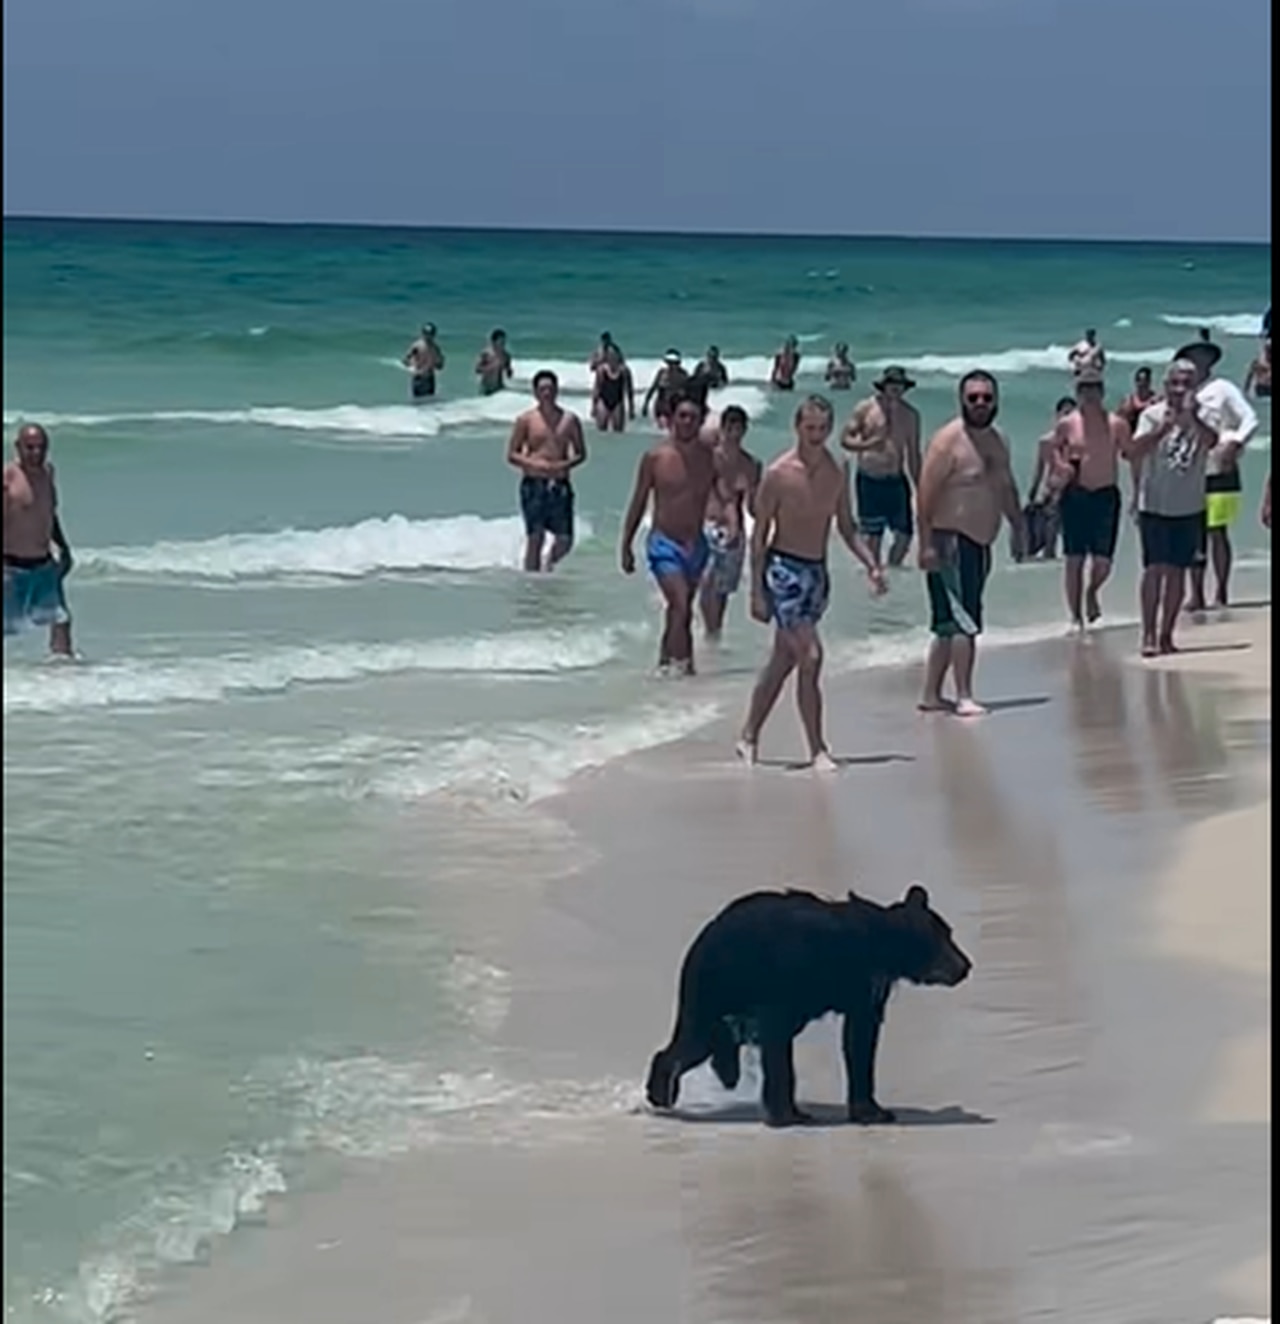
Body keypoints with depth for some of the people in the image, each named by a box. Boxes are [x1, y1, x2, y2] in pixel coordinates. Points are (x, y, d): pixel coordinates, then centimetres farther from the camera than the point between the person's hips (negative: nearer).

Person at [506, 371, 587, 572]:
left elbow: (581, 454, 11)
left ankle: (549, 564, 28)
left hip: (560, 486, 2)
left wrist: (566, 464, -10)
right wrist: (534, 464, -15)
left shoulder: (570, 420, 7)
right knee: (535, 538, -3)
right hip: (534, 485, -2)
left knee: (565, 540, -2)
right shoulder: (526, 420, 2)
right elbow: (512, 455, 3)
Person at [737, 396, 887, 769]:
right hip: (784, 569, -6)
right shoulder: (778, 473, -11)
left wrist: (870, 564, 1)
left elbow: (846, 526, 15)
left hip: (818, 572, 6)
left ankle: (749, 736, 24)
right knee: (810, 657, -14)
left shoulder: (838, 470, 4)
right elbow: (760, 535, -7)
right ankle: (817, 749, -8)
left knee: (783, 661, 12)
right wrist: (757, 591, -10)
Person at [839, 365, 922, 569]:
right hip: (870, 481, -3)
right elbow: (845, 439, 0)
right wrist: (867, 445, -20)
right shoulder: (866, 408, -1)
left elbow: (913, 454, 12)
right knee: (873, 535, 0)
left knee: (904, 533, -4)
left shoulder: (910, 415, 7)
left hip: (896, 481, 3)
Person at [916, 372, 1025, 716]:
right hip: (951, 542, -8)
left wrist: (1017, 526, 21)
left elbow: (1006, 487, 26)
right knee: (963, 622, -12)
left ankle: (932, 695, 18)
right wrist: (927, 543, -22)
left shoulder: (997, 441, 13)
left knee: (949, 625, 12)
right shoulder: (948, 440, -13)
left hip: (980, 543, 8)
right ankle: (964, 697, -8)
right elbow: (925, 493, -17)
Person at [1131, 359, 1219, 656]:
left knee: (1177, 571, 7)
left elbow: (1211, 441, -19)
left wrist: (1191, 416, -33)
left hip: (1189, 507, 3)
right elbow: (1138, 447, -20)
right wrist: (1165, 427, -33)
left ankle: (1166, 635, 15)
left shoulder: (1200, 417, 2)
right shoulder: (1153, 414, -5)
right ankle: (1148, 635, -5)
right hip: (1155, 506, -3)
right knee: (1155, 568, -8)